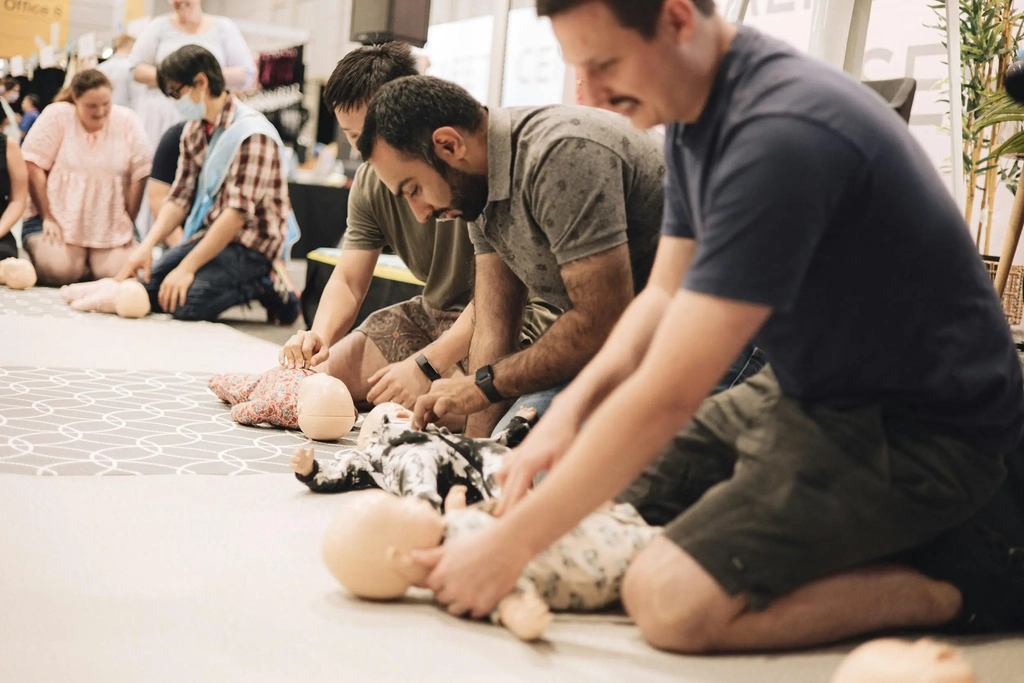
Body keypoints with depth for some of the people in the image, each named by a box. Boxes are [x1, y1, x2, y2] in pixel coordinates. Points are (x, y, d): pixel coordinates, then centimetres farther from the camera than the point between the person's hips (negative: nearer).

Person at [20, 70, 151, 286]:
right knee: (59, 271, -24)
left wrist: (128, 223, -3)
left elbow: (139, 175, 0)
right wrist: (47, 218, -13)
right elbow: (33, 167, -8)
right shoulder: (56, 115, -6)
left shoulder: (127, 121, -2)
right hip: (59, 217, -1)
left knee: (117, 274, -21)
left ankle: (93, 260, 14)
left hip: (111, 223, 1)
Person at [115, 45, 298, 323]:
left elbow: (237, 212, -23)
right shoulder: (194, 129, 7)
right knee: (146, 287, -4)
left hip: (252, 242, -8)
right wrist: (147, 245, -10)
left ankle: (261, 287, -2)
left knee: (185, 301, -26)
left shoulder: (252, 133, -19)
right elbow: (180, 197, 5)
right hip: (209, 232, 9)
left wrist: (187, 267, -24)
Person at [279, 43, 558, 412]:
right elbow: (348, 281, 1)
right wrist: (321, 334, -23)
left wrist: (426, 365, -35)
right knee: (323, 372, -1)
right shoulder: (369, 182, 0)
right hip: (435, 312, 8)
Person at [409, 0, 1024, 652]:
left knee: (671, 598, -23)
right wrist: (569, 409, -7)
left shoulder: (779, 136, -29)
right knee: (599, 506, 7)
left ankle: (951, 585, -4)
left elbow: (667, 395, -29)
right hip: (812, 390, 9)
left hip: (916, 429, -9)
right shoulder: (695, 111, 3)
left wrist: (509, 546, -22)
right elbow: (667, 295, 10)